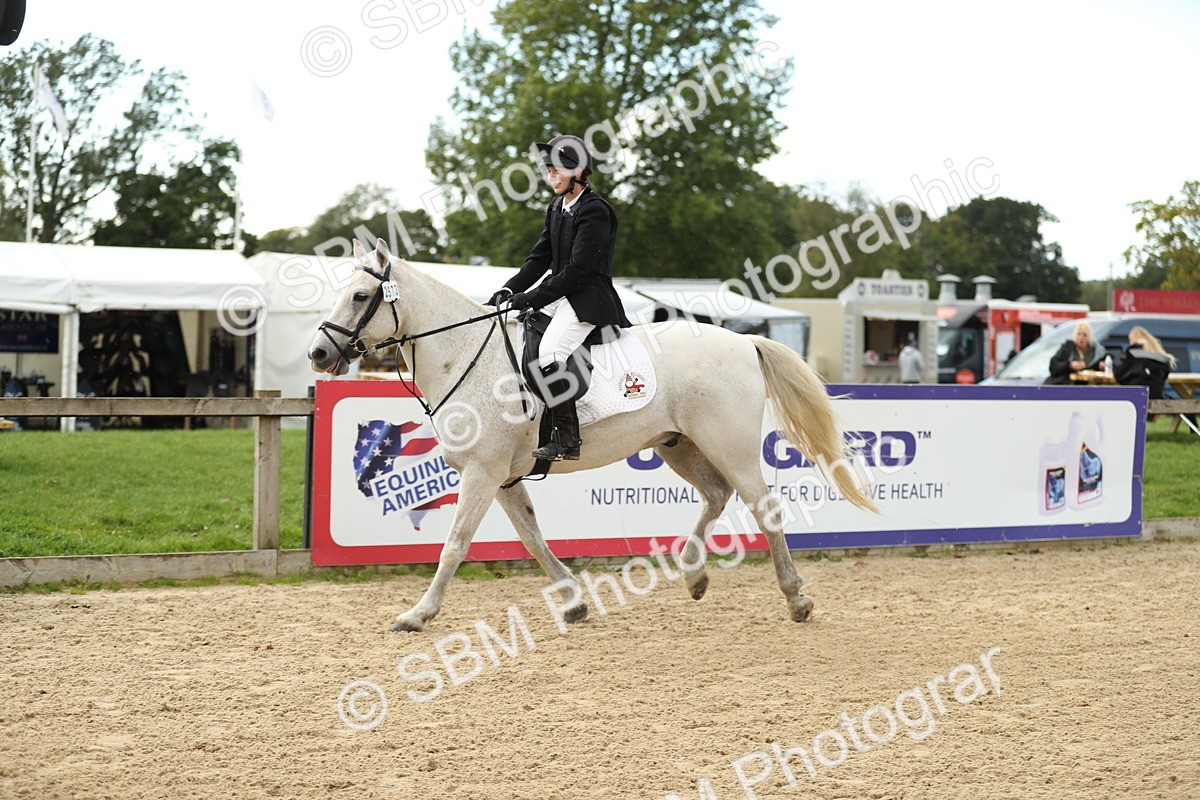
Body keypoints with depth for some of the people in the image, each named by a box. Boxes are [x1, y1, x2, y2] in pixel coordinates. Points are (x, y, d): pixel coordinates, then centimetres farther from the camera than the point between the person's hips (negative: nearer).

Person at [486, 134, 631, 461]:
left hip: (589, 299, -10)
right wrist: (510, 290, -1)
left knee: (549, 353, -29)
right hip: (561, 295, 10)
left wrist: (531, 298, -19)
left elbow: (577, 270, -19)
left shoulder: (595, 211, -14)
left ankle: (567, 439, -27)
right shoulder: (557, 208, 15)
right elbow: (540, 257, 15)